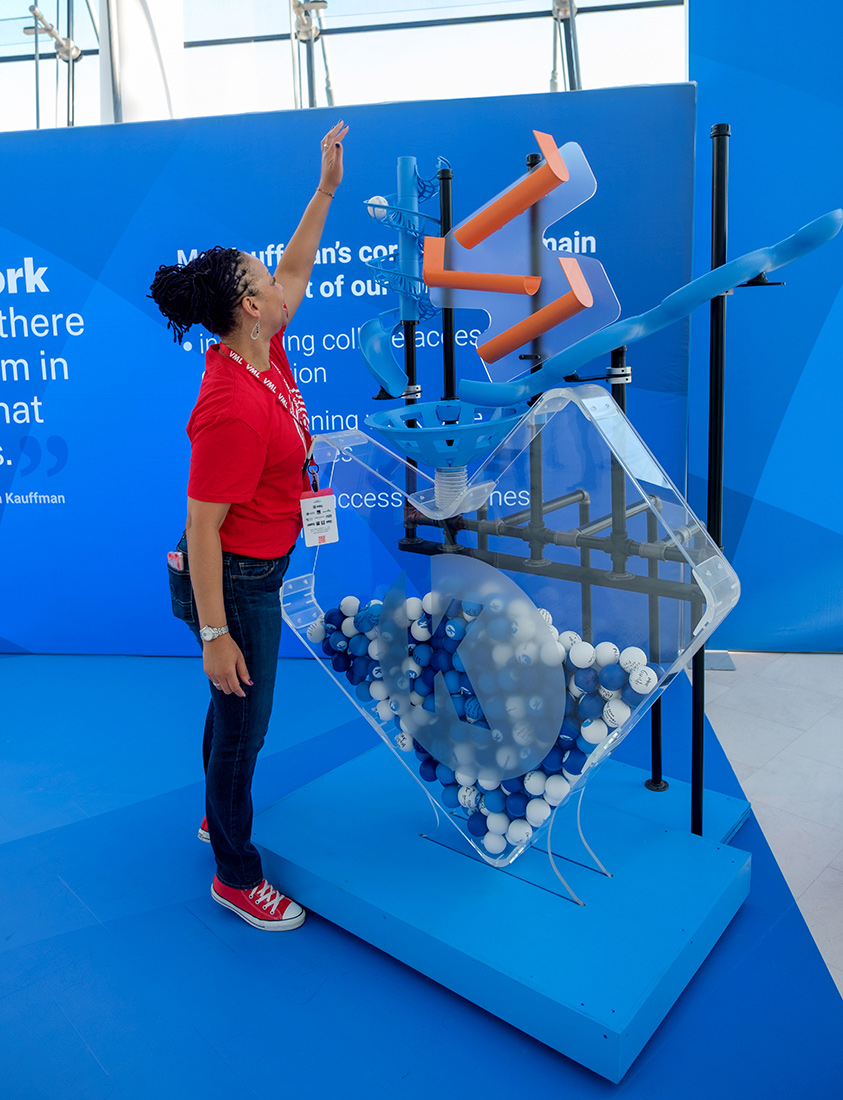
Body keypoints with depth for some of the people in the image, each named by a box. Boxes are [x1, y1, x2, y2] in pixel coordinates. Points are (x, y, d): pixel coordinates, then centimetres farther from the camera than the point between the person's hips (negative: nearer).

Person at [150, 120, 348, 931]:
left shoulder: (262, 352, -1)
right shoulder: (234, 407, -29)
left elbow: (295, 269, 16)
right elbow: (202, 527, -26)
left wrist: (327, 188, 15)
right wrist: (215, 634, -23)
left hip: (261, 570, 9)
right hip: (234, 582, -9)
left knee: (238, 708, 26)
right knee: (243, 719, 7)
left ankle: (219, 818, 50)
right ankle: (236, 875, 29)